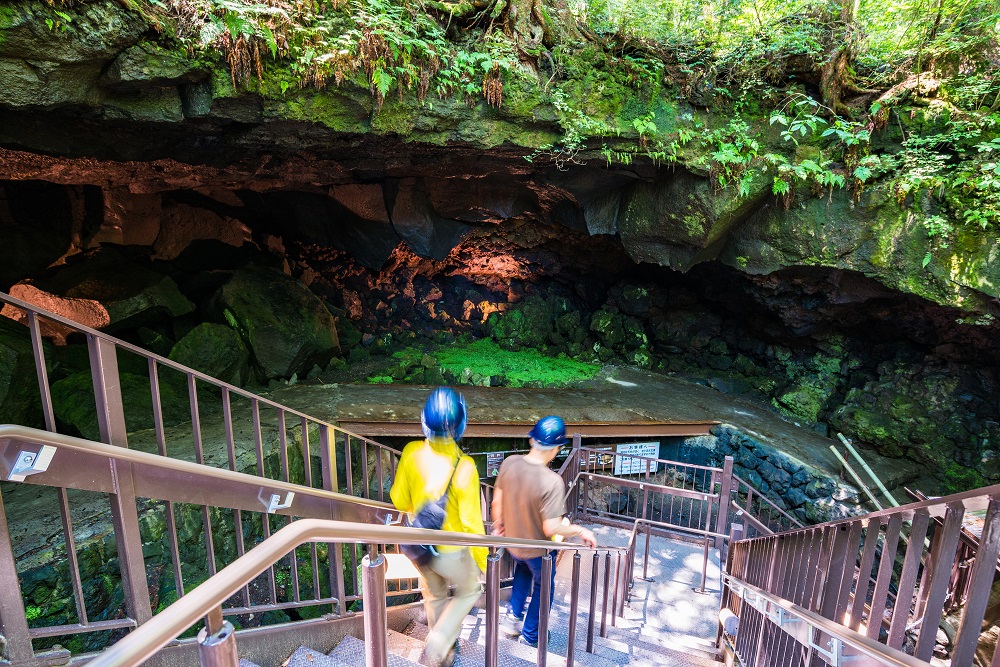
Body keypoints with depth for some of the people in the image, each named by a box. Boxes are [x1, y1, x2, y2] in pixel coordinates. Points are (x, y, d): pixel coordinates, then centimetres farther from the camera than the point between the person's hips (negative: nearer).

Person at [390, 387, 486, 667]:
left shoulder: (411, 453, -19)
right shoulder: (464, 467, -31)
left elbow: (399, 500, -5)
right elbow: (471, 521, -22)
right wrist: (482, 559, -6)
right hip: (450, 551, -4)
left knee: (434, 596, 30)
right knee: (470, 590, 27)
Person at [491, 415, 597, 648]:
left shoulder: (509, 464, -19)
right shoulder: (552, 482, -36)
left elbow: (497, 503, -6)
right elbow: (551, 529, -32)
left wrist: (498, 524, 13)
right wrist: (580, 530, -15)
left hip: (512, 542, 5)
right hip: (537, 550, -5)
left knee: (523, 571, 38)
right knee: (544, 587, 26)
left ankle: (513, 616, 40)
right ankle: (530, 636, 43)